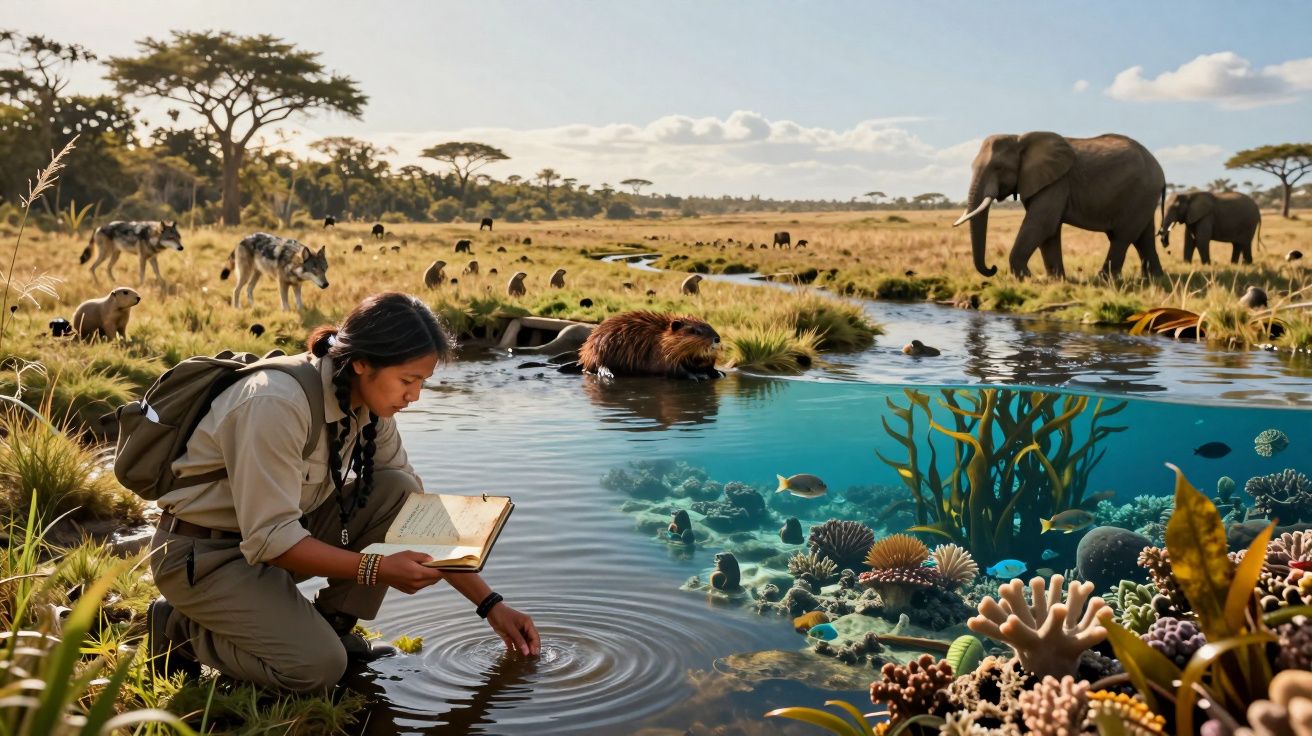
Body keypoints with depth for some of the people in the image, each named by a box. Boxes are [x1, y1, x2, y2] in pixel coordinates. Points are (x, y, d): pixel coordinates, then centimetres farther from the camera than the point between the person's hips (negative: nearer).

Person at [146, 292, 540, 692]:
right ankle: (180, 626, 2)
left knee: (398, 491, -11)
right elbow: (270, 539, -30)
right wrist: (377, 568, -33)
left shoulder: (368, 407, -5)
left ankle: (332, 626, 2)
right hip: (203, 554, -7)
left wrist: (489, 603, -4)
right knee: (318, 665, -23)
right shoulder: (278, 403, -30)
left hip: (278, 534, 7)